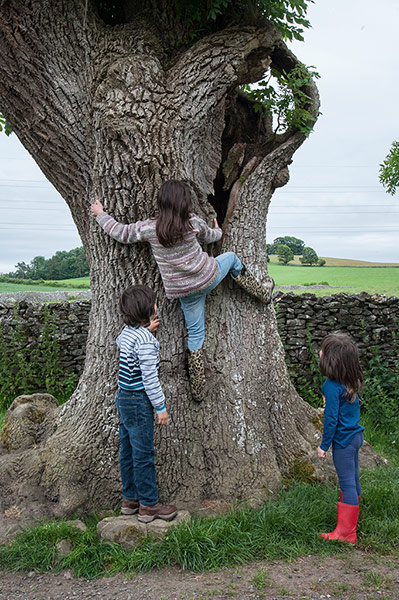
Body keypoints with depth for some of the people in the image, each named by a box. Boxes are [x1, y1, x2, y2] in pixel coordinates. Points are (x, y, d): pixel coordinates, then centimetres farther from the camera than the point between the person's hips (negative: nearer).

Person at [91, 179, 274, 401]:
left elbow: (121, 233, 2)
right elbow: (209, 236, 10)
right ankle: (263, 291, 42)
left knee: (195, 334, 14)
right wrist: (218, 231, 35)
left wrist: (101, 214, 18)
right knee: (231, 258, 27)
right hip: (207, 278, -2)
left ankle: (198, 389, 18)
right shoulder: (193, 222, -12)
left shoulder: (148, 228, -11)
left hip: (183, 290, 2)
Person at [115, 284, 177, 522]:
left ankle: (130, 499, 29)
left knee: (129, 452, 17)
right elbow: (149, 377, -21)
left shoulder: (128, 331, 5)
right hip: (138, 403, -9)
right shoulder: (145, 340, -21)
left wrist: (147, 330, 15)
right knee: (144, 454, 2)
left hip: (123, 398, 9)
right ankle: (148, 505, 12)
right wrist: (161, 407, -13)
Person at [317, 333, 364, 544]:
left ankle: (346, 533, 8)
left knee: (347, 485, -1)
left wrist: (324, 445, -9)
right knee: (353, 481, 17)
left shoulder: (332, 386, -22)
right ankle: (350, 524, 30)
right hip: (355, 435, 9)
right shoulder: (351, 382, 4)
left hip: (343, 441, -9)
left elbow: (331, 418, -20)